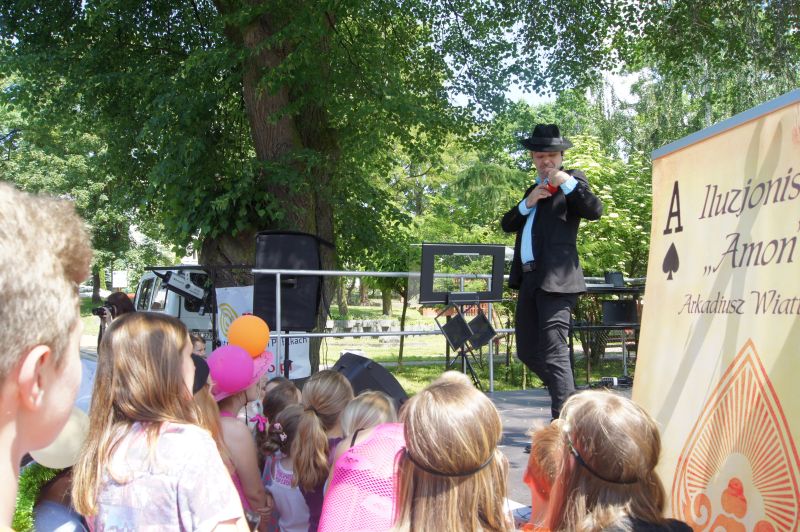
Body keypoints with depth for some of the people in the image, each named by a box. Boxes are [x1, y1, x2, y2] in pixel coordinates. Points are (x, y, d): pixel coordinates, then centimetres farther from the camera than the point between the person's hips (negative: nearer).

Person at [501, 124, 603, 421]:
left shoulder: (572, 180, 3)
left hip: (556, 278, -8)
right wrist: (527, 203, 1)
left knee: (554, 350, -14)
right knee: (527, 351, 13)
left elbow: (595, 212, -14)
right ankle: (569, 400, 27)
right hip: (530, 278, 8)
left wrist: (568, 183, -20)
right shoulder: (533, 189, 25)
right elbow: (507, 225, 16)